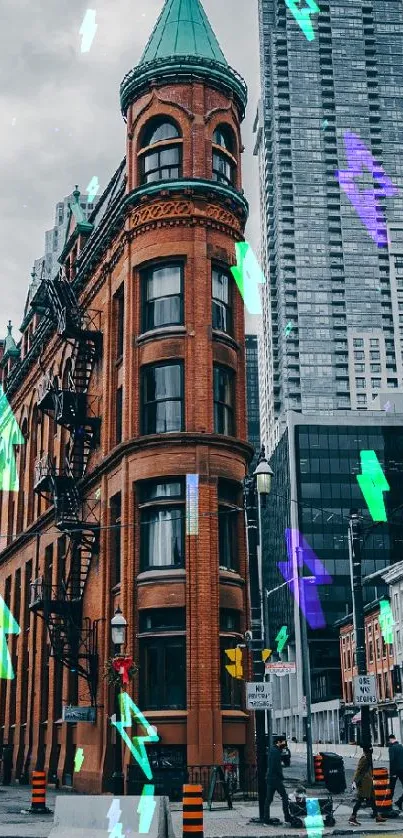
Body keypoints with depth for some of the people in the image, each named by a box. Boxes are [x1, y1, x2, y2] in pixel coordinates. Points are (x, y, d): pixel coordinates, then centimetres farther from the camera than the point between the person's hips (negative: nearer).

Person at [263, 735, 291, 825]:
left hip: (270, 778, 9)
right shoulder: (276, 751, -14)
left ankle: (266, 820, 8)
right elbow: (277, 766, -18)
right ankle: (287, 818, 0)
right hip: (276, 778, -9)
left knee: (268, 799, 8)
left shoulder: (272, 749, 16)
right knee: (284, 797, -1)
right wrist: (282, 777, -12)